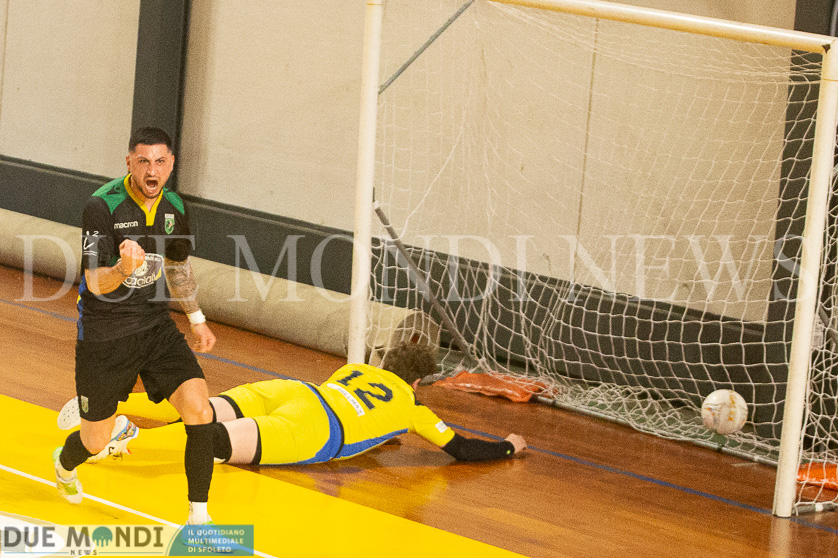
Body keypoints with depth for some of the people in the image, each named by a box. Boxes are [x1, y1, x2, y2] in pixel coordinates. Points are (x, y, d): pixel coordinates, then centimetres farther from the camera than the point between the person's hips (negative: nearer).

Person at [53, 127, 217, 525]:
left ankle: (198, 517, -5)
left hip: (156, 328, 4)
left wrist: (196, 319, 24)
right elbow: (97, 284, -24)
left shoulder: (173, 207, -1)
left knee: (199, 412, -16)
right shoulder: (102, 206, -20)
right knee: (96, 441, 9)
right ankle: (65, 464, 48)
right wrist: (124, 268, -45)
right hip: (104, 334, -4)